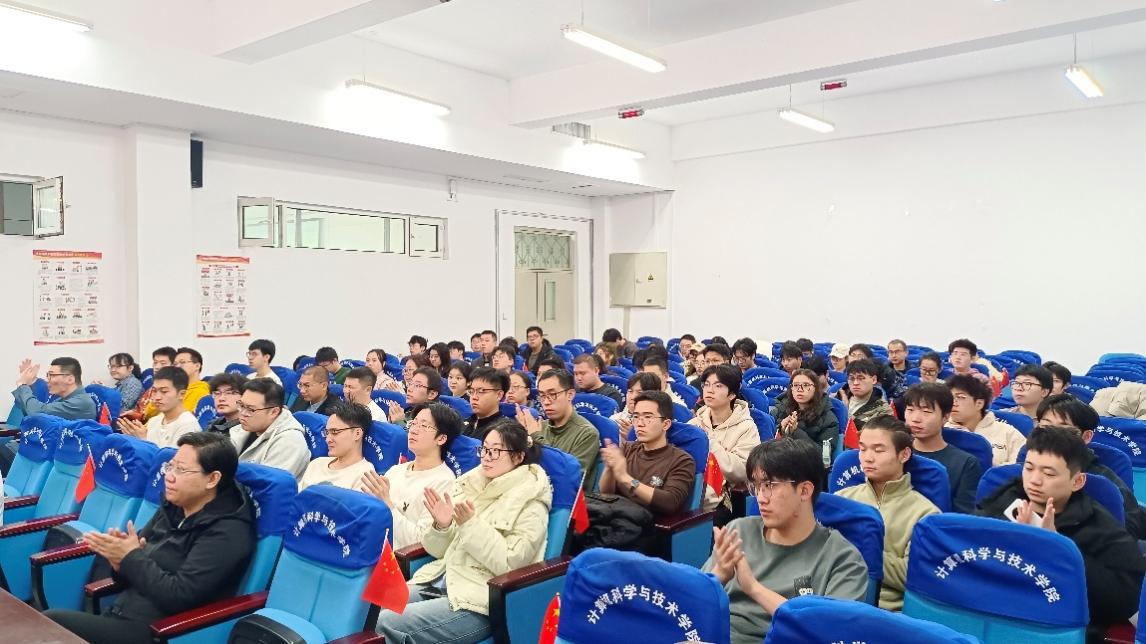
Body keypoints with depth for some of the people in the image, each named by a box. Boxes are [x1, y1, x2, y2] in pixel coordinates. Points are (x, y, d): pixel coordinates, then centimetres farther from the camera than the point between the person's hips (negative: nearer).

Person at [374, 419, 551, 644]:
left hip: (479, 599, -6)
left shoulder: (530, 504, -6)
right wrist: (441, 526, -9)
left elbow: (510, 564, -15)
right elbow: (439, 551, 13)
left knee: (389, 624, -22)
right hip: (439, 580, 6)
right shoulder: (469, 484, 11)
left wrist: (471, 525, -20)